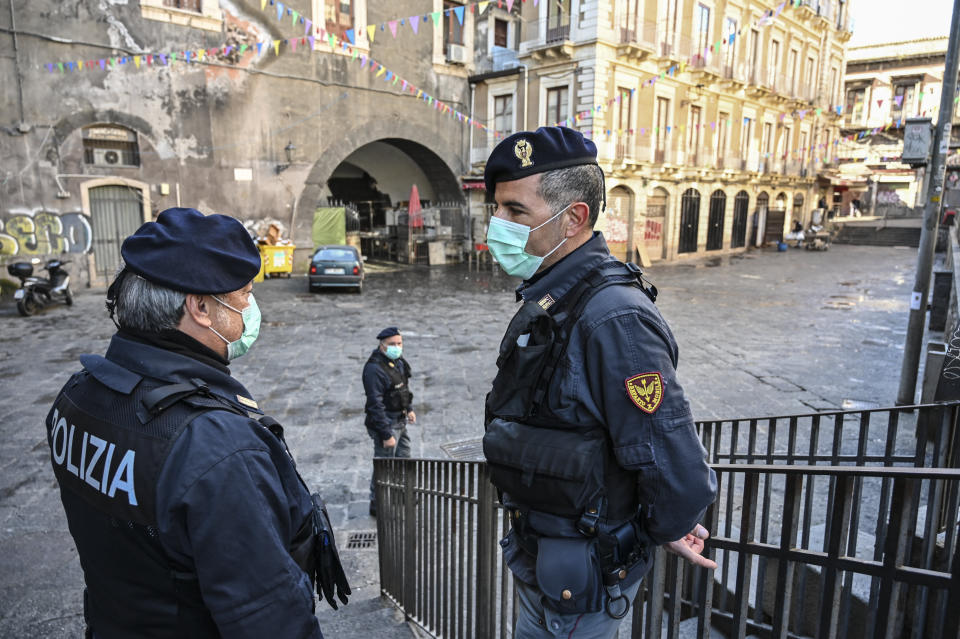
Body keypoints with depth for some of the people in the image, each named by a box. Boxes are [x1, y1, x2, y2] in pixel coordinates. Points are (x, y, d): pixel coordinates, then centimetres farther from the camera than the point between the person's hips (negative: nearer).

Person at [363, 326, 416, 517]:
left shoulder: (398, 361, 3)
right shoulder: (374, 369, -25)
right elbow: (375, 404, -26)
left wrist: (408, 408, 17)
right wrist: (386, 434, -26)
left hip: (400, 422, 10)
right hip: (385, 424, -10)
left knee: (403, 459, 24)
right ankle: (377, 506, 22)